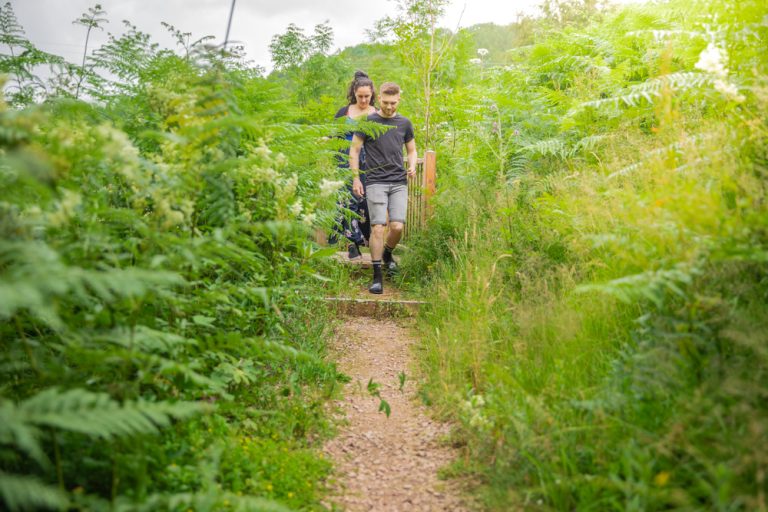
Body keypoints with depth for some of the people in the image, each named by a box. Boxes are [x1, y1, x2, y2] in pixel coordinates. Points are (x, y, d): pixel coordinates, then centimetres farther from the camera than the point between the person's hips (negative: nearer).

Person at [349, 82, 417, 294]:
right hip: (376, 182, -2)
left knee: (398, 226, -7)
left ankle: (388, 254, 27)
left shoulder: (404, 124, 11)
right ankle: (377, 277, -2)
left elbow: (411, 150, 21)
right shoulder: (368, 122, 2)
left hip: (399, 183, 3)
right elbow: (354, 151, 6)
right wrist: (356, 178, -1)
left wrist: (412, 166, 0)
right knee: (378, 227, -9)